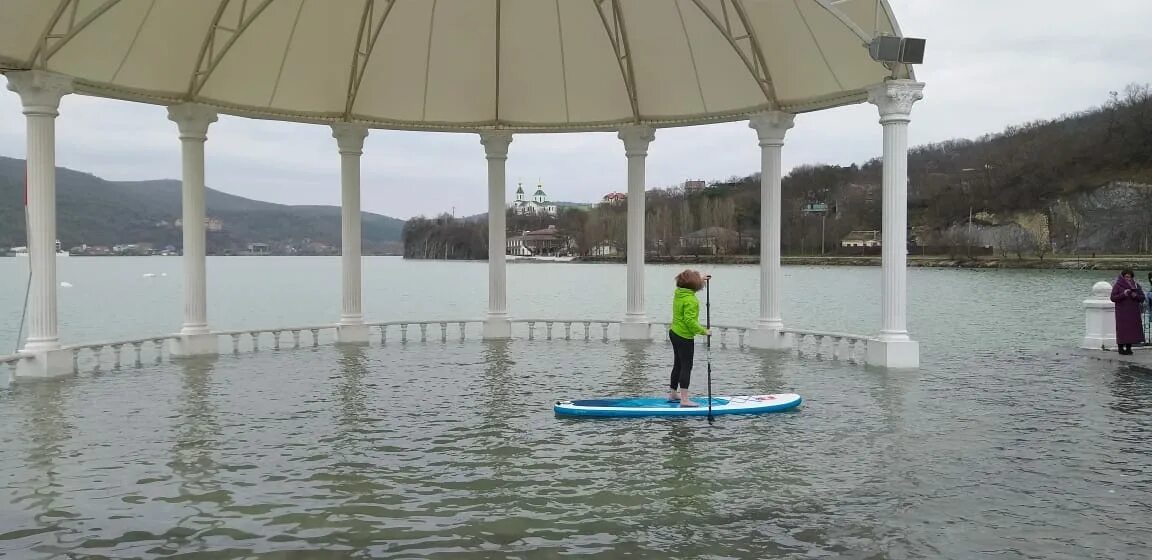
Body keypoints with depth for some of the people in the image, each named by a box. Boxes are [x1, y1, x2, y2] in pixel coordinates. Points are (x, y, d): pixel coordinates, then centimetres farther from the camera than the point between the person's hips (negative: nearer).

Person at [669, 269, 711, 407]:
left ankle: (673, 394, 30)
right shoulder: (690, 300, -24)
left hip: (674, 332, 10)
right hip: (684, 336, -10)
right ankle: (684, 399, -6)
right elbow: (690, 320, -29)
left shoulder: (679, 292, 3)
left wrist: (700, 277, 34)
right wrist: (703, 331, -18)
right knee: (686, 367, -5)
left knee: (678, 364, 20)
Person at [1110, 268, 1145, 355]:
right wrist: (1123, 294, -22)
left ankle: (1128, 348, 9)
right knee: (1122, 329, -6)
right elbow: (1113, 298, -9)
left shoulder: (1136, 285, 9)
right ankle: (1120, 348, 1)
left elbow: (1142, 298, 7)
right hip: (1122, 312, -4)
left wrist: (1136, 296, -14)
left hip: (1134, 312, 4)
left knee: (1132, 329, 2)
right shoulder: (1117, 285, -2)